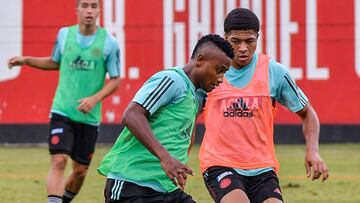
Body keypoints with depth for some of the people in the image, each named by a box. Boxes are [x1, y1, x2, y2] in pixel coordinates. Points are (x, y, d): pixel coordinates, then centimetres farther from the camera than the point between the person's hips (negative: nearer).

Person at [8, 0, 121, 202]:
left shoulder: (109, 42, -5)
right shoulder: (64, 34, 1)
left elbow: (115, 80, 0)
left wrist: (95, 99, -16)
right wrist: (26, 60, 8)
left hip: (89, 117, 0)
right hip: (62, 112, 0)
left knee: (80, 171, 8)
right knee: (59, 161, -17)